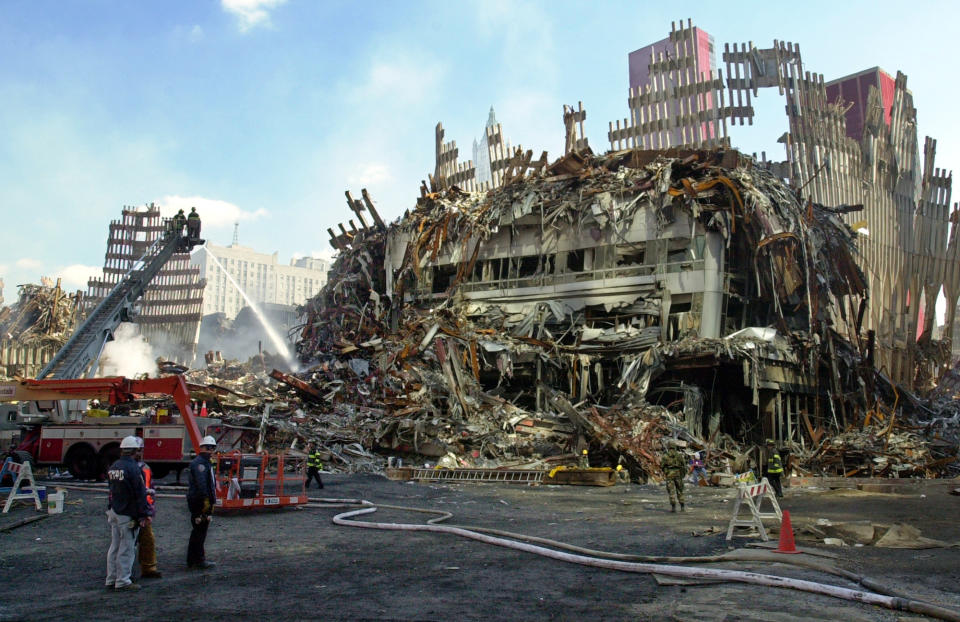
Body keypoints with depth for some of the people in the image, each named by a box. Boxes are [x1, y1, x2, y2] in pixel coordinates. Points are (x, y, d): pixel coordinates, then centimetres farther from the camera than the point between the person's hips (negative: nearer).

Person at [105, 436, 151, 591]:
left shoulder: (113, 467, 8)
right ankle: (122, 581, 3)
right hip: (127, 514, -8)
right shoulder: (133, 468, -18)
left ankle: (111, 579, 21)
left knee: (114, 546, 14)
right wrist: (143, 515, -13)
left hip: (114, 512, 8)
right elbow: (140, 493, -17)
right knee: (126, 548, -2)